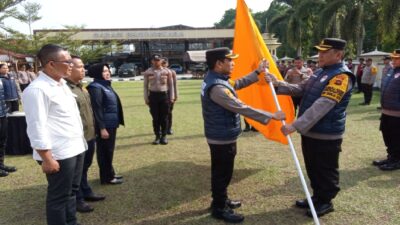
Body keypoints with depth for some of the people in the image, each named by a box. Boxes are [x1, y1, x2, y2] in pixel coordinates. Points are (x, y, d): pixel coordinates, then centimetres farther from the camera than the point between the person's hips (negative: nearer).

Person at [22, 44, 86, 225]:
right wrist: (47, 158, -19)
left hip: (75, 148, 9)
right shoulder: (37, 89, -17)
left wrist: (81, 141, 20)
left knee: (71, 191, 20)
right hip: (59, 154, -9)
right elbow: (37, 127, -19)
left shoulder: (62, 84, 12)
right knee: (59, 196, 5)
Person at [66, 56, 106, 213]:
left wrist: (93, 131, 21)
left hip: (89, 135, 9)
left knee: (84, 167, 22)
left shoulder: (80, 87, 13)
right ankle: (77, 200, 21)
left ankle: (86, 192, 38)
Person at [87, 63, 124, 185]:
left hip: (111, 124, 9)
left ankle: (110, 174, 30)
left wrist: (116, 122, 18)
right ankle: (107, 177, 14)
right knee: (105, 151, 2)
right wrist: (102, 128, -22)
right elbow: (97, 109, -20)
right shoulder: (96, 87, -16)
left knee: (109, 150, 18)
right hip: (104, 126, -9)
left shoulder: (106, 85, 13)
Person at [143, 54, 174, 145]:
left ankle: (164, 136, 15)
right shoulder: (148, 72, 2)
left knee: (164, 117, 3)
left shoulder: (167, 71, 2)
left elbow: (171, 85, 6)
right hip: (153, 95, 0)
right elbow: (145, 86, 6)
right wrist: (146, 98, 1)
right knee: (155, 118, 4)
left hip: (164, 95, 0)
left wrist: (171, 97, 2)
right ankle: (157, 136, 15)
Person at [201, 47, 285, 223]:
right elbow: (242, 109, -30)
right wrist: (271, 116, -25)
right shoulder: (217, 87, -29)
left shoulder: (215, 79, 5)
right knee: (222, 173, 4)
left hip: (220, 136, 10)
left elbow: (237, 84, 19)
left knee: (221, 172, 22)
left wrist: (257, 73, 16)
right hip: (223, 138, -10)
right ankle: (219, 208, 20)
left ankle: (220, 200, 38)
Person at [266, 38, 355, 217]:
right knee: (312, 169, 21)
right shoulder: (320, 71, 9)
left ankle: (325, 202, 28)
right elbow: (301, 89, 12)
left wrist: (295, 125, -34)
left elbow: (322, 106, -30)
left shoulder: (341, 76, -21)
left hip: (326, 136, -9)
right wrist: (278, 84, -3)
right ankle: (317, 197, 38)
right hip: (310, 131, 9)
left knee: (325, 171, 9)